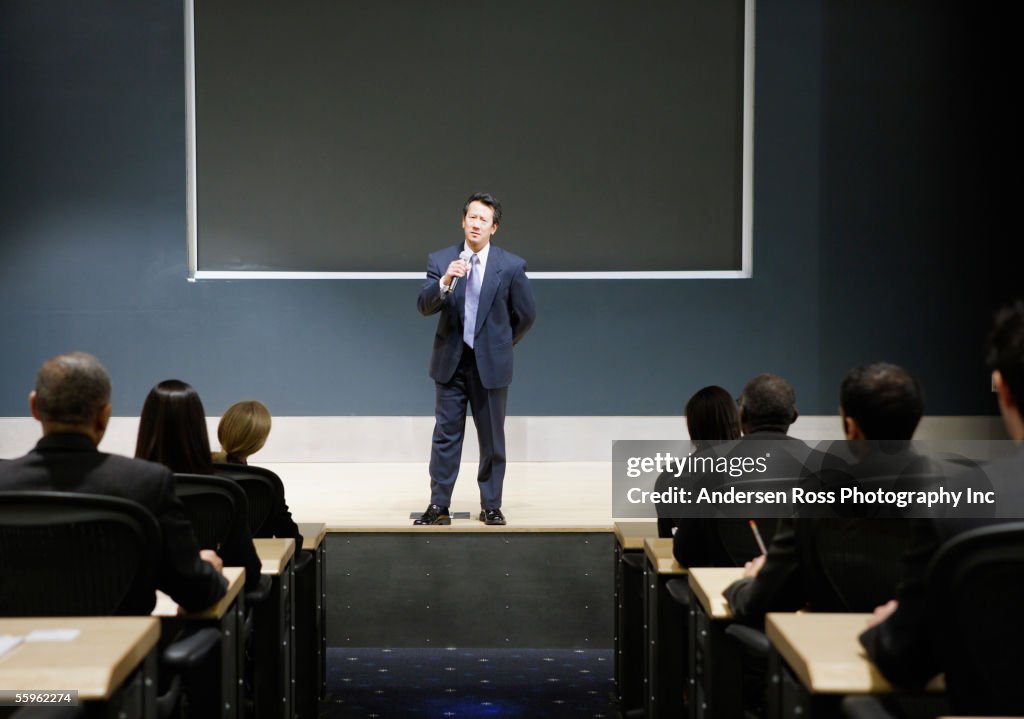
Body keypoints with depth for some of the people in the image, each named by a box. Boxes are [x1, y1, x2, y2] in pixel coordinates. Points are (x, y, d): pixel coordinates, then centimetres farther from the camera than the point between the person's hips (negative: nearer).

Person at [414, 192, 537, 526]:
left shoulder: (511, 266, -5)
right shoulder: (440, 260, -2)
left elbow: (526, 314, 4)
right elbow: (424, 306, -12)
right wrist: (445, 281, -29)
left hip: (491, 364, -1)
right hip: (450, 361, 1)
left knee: (492, 439, 7)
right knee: (445, 435, 4)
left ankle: (491, 507, 16)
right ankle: (439, 506, 8)